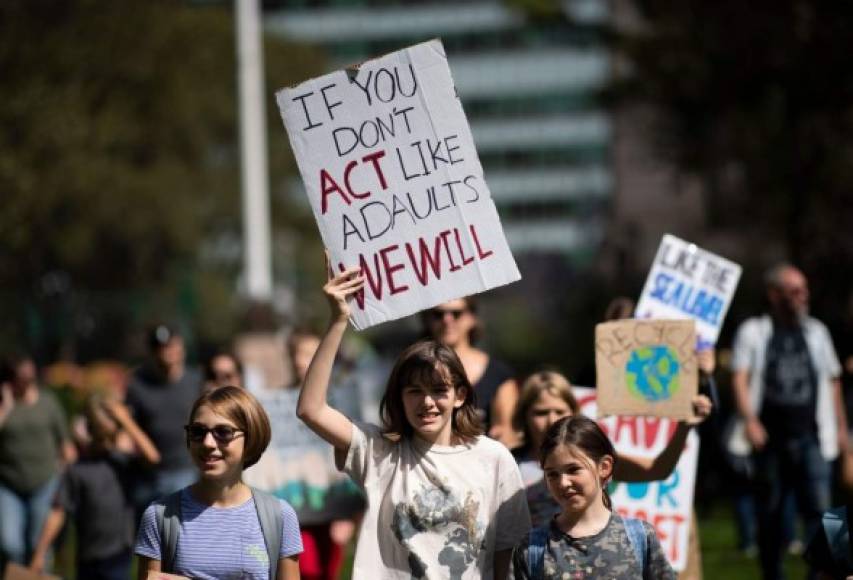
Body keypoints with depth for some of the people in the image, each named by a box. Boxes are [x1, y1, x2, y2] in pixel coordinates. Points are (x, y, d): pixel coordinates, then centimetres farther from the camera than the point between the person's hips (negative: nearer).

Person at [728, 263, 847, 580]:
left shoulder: (816, 332, 13)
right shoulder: (754, 332, 4)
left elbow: (832, 381, 19)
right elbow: (740, 378, -6)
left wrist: (841, 426, 16)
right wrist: (749, 420, -19)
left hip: (810, 438, 1)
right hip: (770, 437, -1)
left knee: (818, 506, -13)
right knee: (770, 513, 6)